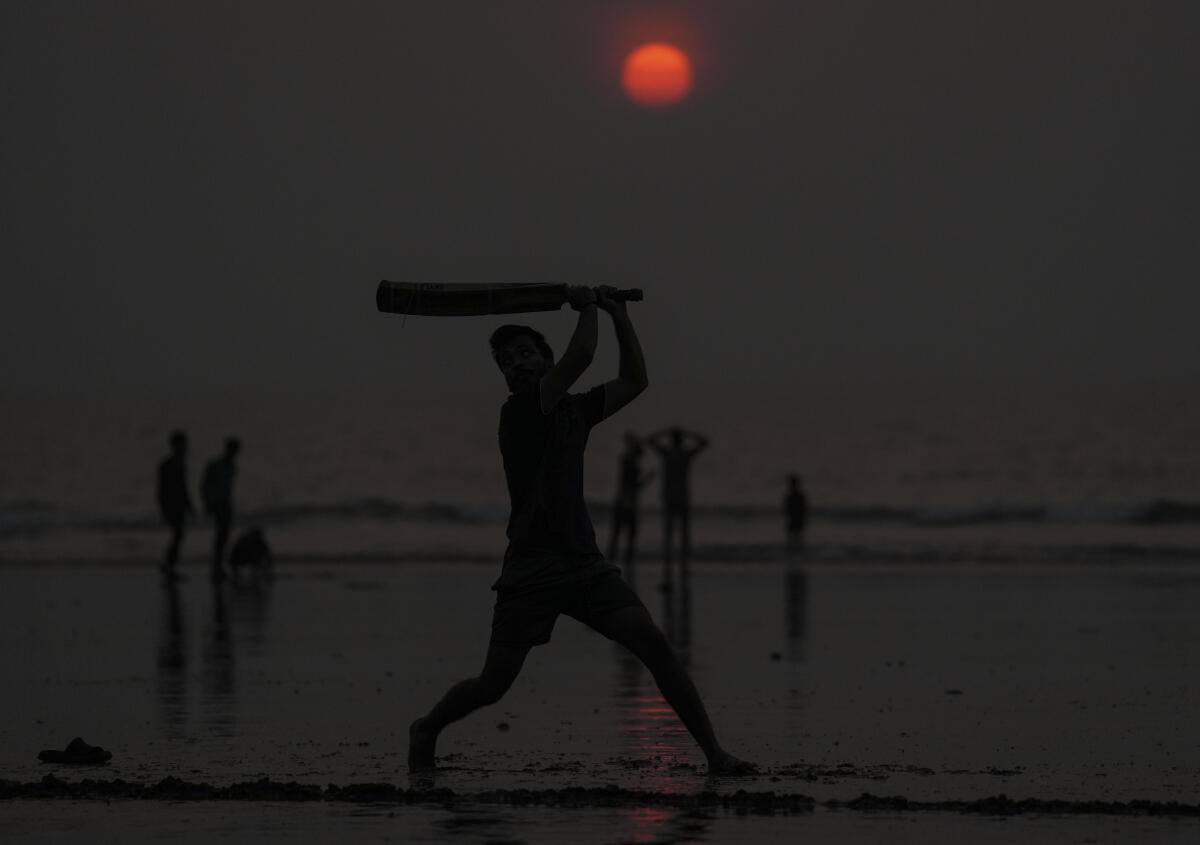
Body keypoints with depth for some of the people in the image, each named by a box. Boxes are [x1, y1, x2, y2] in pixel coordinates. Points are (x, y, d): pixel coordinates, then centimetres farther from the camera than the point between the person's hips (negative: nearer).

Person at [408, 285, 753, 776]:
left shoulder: (576, 409, 15)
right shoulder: (518, 414, -7)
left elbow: (634, 381, 16)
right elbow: (581, 355, -16)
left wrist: (618, 314, 14)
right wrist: (588, 308, 1)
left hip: (585, 564, 5)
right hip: (532, 570, -5)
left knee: (652, 642, -14)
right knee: (493, 685, 1)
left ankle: (714, 754, -13)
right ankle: (426, 731, 31)